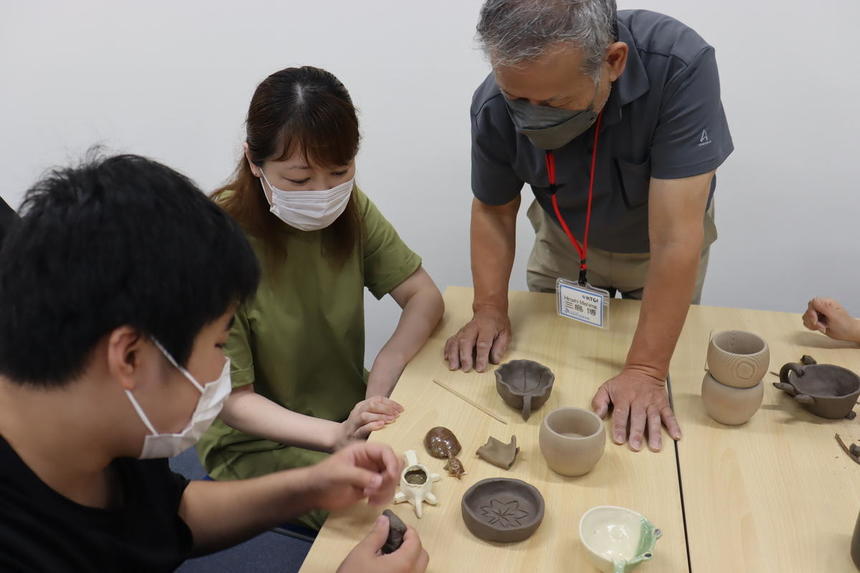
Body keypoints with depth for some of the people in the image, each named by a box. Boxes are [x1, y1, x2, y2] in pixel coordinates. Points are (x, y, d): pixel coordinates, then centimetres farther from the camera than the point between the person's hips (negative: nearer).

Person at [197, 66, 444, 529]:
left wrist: (386, 367, -23)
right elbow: (233, 399, -18)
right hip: (257, 442, -5)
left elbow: (424, 295, -5)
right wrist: (336, 434, -31)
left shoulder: (349, 207, -6)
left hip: (351, 412, 6)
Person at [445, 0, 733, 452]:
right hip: (565, 244, 2)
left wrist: (646, 371, -39)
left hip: (655, 242, -1)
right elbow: (493, 210, -10)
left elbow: (674, 239, -39)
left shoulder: (680, 68, -39)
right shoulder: (494, 108, -28)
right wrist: (490, 309, -22)